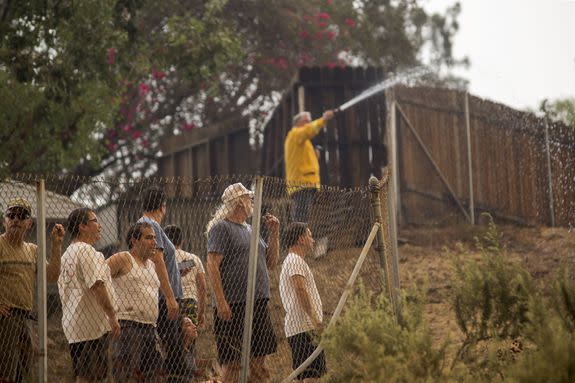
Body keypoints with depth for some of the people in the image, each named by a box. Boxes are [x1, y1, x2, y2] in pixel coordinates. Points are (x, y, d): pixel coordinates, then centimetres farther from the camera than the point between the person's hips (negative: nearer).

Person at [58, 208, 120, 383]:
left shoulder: (67, 254, 20)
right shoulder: (86, 250, -11)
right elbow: (97, 285, -20)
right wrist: (112, 316, -17)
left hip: (72, 325, 10)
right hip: (92, 326, -10)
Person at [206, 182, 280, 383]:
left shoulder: (250, 229, 19)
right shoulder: (221, 228, -5)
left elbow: (270, 263, 24)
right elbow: (212, 265, -14)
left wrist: (274, 233, 12)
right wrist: (221, 302, -21)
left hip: (259, 304, 8)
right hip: (233, 306, -8)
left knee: (258, 362, 9)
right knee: (232, 363, -7)